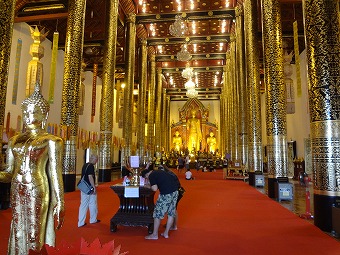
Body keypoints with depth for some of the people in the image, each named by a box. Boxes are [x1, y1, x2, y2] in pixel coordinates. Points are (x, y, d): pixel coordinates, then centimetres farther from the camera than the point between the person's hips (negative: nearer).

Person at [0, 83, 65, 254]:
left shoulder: (51, 141, -5)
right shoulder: (15, 141, 11)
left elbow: (55, 174, -7)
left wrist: (59, 204, -9)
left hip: (37, 192, -5)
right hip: (17, 192, 6)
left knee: (34, 238, 3)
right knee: (18, 236, 15)